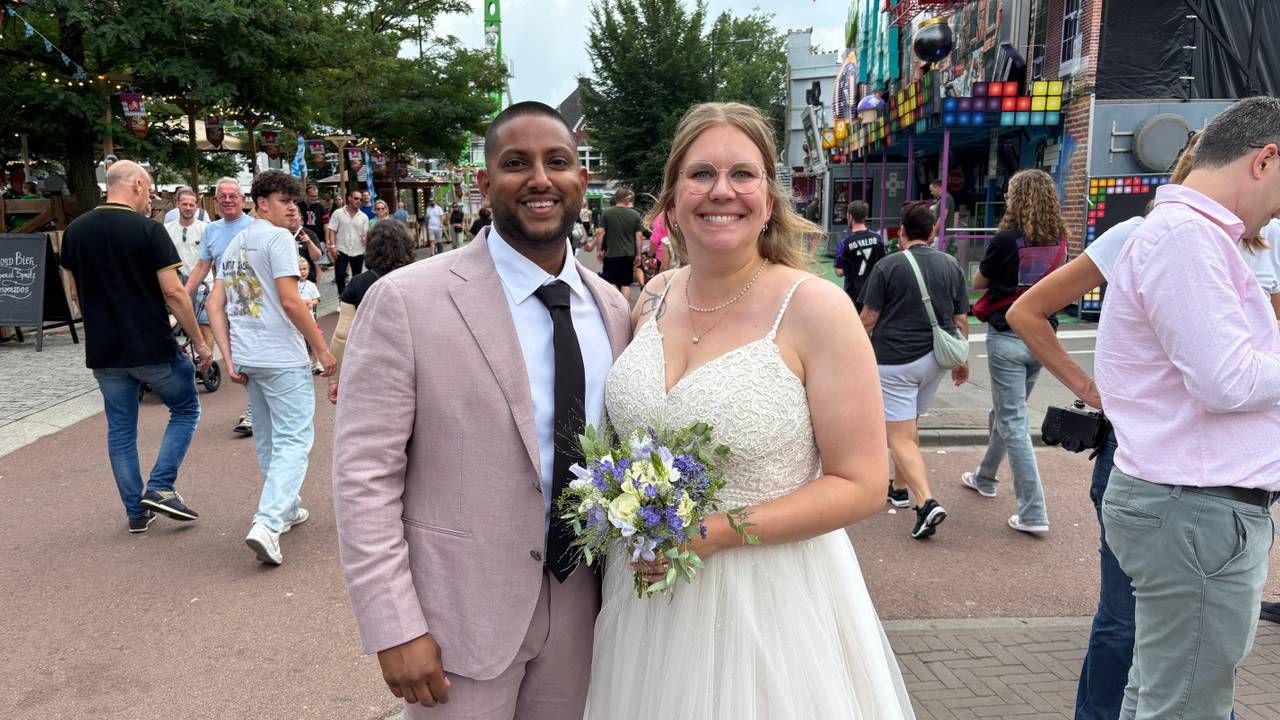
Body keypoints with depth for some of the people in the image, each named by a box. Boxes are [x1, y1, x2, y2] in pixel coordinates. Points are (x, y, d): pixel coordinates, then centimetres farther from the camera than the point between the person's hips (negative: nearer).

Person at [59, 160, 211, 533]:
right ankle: (160, 487, 1)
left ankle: (136, 511, 18)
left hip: (103, 350, 5)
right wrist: (200, 342, -9)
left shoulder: (75, 231, 6)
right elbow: (174, 293, -15)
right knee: (186, 409, 13)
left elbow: (77, 294, 15)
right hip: (153, 348, -5)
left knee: (120, 429, 13)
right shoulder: (148, 230, -12)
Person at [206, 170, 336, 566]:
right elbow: (290, 301, -18)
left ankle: (286, 508, 33)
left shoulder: (234, 244, 16)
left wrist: (229, 358, 9)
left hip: (246, 356, 9)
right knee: (293, 440, -6)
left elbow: (215, 305, 12)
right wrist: (321, 347, -11)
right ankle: (267, 523, -17)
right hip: (282, 358, -8)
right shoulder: (278, 238, -9)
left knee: (268, 438, 19)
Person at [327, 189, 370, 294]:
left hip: (358, 251, 2)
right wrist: (332, 246, -12)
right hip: (341, 250, -2)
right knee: (339, 275, -5)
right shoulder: (338, 213, 0)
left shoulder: (363, 217, 6)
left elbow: (366, 234, 5)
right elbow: (332, 231, -2)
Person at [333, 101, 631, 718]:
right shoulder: (406, 301, -14)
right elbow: (364, 475, -13)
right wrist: (394, 629, -14)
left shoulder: (612, 309, 2)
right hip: (460, 613, -4)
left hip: (581, 607, 5)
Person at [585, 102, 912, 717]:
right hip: (646, 585, 5)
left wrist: (711, 534, -20)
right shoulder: (654, 299, 0)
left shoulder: (815, 308, -15)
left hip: (768, 597, -4)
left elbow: (862, 485, -14)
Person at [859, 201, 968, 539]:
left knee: (900, 437, -5)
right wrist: (962, 360, 19)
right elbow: (961, 320, 7)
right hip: (935, 359, 6)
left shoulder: (888, 266, -9)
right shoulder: (951, 265, 4)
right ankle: (900, 488, 35)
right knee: (910, 426, 23)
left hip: (895, 361, -5)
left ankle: (926, 502, -19)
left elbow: (868, 319, -7)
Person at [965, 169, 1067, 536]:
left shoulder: (1006, 240, -15)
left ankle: (1033, 513, -6)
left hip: (1008, 337, -6)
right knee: (1005, 412, 22)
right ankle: (984, 478, 41)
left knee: (1013, 422, -3)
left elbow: (979, 282, 1)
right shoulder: (1059, 242, 2)